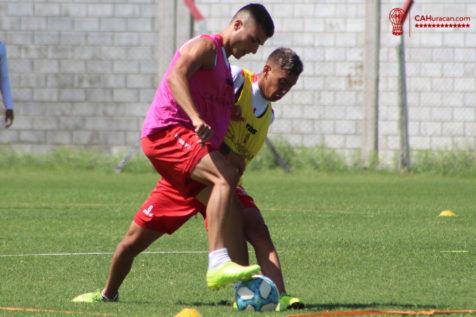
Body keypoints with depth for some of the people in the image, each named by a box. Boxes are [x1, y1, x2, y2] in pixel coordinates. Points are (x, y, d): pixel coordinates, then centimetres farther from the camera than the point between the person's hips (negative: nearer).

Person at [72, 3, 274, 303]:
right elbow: (176, 75, -20)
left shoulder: (225, 66, 29)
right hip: (168, 131, -9)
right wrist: (197, 118, -35)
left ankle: (108, 294, 27)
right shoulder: (206, 46, 0)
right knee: (225, 176, -33)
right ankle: (218, 264, -45)